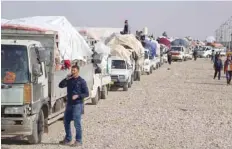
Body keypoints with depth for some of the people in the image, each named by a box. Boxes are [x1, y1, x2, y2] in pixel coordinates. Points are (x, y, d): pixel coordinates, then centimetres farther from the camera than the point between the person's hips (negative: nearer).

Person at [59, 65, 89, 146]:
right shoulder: (69, 80, 11)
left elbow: (86, 93, -6)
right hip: (69, 103, 7)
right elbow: (61, 85, 5)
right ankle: (68, 139, 25)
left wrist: (77, 96, -20)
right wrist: (66, 79, -8)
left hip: (77, 104, -7)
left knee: (77, 123, -6)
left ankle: (78, 141, 2)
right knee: (66, 122, 12)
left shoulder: (81, 81, -5)